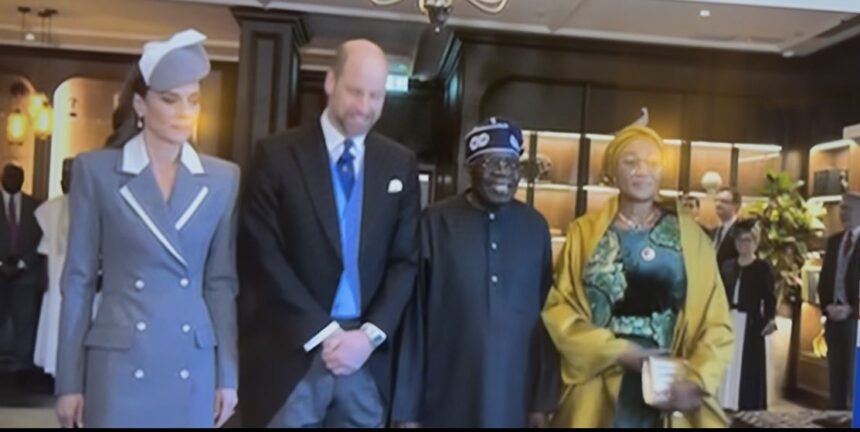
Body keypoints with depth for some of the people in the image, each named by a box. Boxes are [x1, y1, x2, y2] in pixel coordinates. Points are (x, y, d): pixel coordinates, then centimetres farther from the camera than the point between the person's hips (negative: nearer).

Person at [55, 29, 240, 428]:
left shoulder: (223, 178, 4)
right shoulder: (95, 170, -1)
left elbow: (222, 282, 6)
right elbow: (78, 280, 1)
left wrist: (227, 375, 5)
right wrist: (70, 380, -1)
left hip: (193, 368, 2)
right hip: (118, 364, -2)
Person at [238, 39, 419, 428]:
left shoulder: (401, 164, 8)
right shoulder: (278, 155, -2)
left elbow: (406, 260, 7)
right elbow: (263, 255, -6)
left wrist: (370, 334, -6)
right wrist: (322, 332, -10)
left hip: (367, 356, 3)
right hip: (291, 353, -2)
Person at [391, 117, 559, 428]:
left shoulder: (535, 227, 3)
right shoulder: (435, 223, -5)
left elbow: (547, 316, 7)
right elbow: (414, 318, -3)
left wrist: (544, 400, 5)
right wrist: (407, 408, -3)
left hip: (515, 405, 2)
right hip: (446, 405, -2)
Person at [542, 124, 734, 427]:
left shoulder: (690, 236, 3)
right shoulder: (585, 232, 2)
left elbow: (715, 322, 3)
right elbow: (559, 309, -2)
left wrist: (696, 379, -12)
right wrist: (619, 352, -12)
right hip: (598, 393, 0)